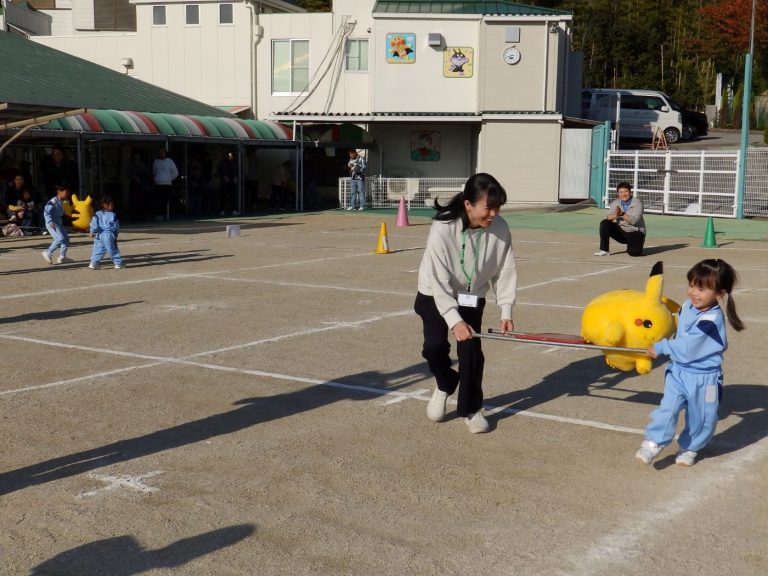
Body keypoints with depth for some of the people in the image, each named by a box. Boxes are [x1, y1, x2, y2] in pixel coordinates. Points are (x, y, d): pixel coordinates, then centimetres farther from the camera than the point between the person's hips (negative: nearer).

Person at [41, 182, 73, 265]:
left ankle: (62, 257, 15)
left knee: (66, 238, 9)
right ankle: (48, 253, -7)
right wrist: (50, 222, -33)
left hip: (59, 224, 10)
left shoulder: (61, 202, 11)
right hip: (52, 225, -10)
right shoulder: (53, 202, -17)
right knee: (60, 238, -21)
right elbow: (46, 212, -23)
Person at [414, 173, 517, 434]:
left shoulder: (499, 229, -20)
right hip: (435, 295, -2)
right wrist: (454, 320, -34)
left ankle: (471, 409, 10)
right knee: (435, 346, -14)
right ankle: (445, 385, 19)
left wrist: (506, 311, -15)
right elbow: (438, 279, -29)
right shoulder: (443, 229, -31)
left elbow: (505, 271, -9)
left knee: (471, 349, -10)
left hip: (472, 297, 2)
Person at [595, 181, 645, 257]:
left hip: (634, 233, -4)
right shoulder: (615, 203, 3)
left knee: (634, 252, -29)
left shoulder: (637, 203, -10)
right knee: (604, 223, -20)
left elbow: (634, 221, -22)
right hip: (620, 232, 4)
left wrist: (622, 214, -36)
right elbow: (608, 218, -9)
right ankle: (604, 250, -14)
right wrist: (615, 215, -31)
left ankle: (631, 246, 10)